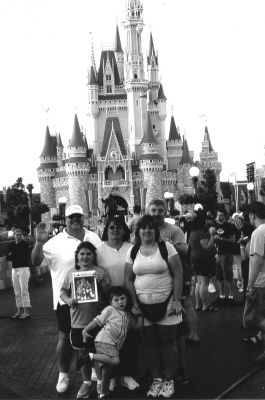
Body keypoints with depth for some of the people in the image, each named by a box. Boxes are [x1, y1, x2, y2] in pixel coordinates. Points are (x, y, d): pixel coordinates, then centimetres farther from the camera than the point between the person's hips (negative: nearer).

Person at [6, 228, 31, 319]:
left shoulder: (25, 244, -6)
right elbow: (7, 257, 4)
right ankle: (20, 311, 18)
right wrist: (17, 257, -12)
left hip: (23, 268, -6)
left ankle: (26, 312, -6)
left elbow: (25, 257, -14)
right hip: (14, 269, 6)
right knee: (17, 292, 9)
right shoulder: (12, 245, 10)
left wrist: (12, 256, -9)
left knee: (24, 291, -9)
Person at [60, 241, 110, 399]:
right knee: (83, 352, 13)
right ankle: (87, 382, 29)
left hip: (98, 320, -3)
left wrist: (102, 282, -20)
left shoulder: (101, 271, -3)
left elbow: (110, 294, -4)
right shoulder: (72, 272, 5)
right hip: (78, 321, 3)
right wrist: (68, 300, -9)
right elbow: (63, 291, 11)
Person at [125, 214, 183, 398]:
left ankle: (169, 380, 16)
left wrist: (176, 300, -12)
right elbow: (129, 279, 8)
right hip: (144, 306, 3)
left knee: (168, 341, 4)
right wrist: (134, 303, 1)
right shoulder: (133, 252, 5)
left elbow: (178, 275, -7)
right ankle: (156, 379, 22)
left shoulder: (166, 247, -5)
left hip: (166, 303, -3)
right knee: (151, 342, 10)